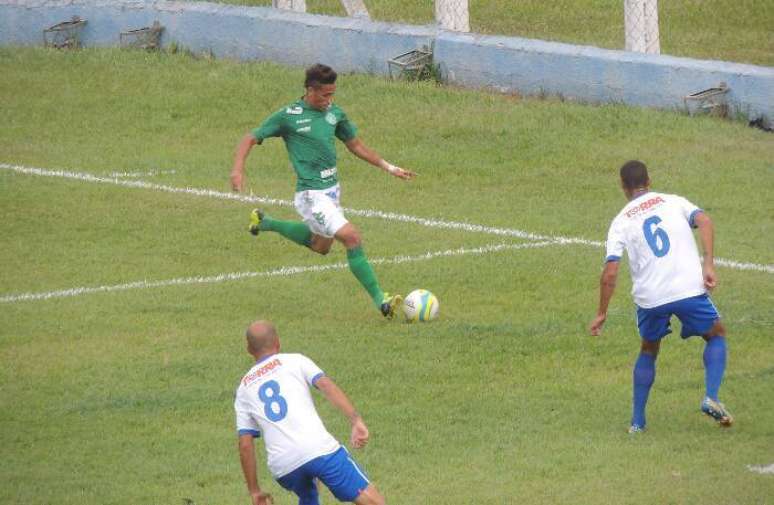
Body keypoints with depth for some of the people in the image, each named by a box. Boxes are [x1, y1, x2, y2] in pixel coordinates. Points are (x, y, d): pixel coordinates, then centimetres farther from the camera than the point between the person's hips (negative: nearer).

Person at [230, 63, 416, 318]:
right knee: (351, 237, -20)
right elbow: (250, 139, -5)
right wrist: (237, 170, -20)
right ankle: (379, 300, -16)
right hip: (312, 195, -8)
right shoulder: (288, 116, -11)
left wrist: (389, 168, 16)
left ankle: (265, 222, 45)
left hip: (332, 190, 8)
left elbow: (355, 145, 19)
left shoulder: (334, 114, 6)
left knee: (319, 245, 27)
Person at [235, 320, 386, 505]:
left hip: (282, 466, 4)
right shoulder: (294, 361, 13)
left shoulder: (244, 389, 21)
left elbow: (245, 445, 16)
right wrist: (356, 420, -12)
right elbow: (327, 385, -5)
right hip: (319, 449, -4)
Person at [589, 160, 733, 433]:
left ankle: (637, 421, 21)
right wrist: (708, 265, -11)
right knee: (716, 335, 22)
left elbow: (610, 273, 0)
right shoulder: (673, 201, 13)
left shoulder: (621, 222, 10)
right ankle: (711, 398, 1)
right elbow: (704, 221, -7)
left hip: (649, 297, 1)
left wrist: (601, 314, 7)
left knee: (648, 351, 25)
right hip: (690, 288, -1)